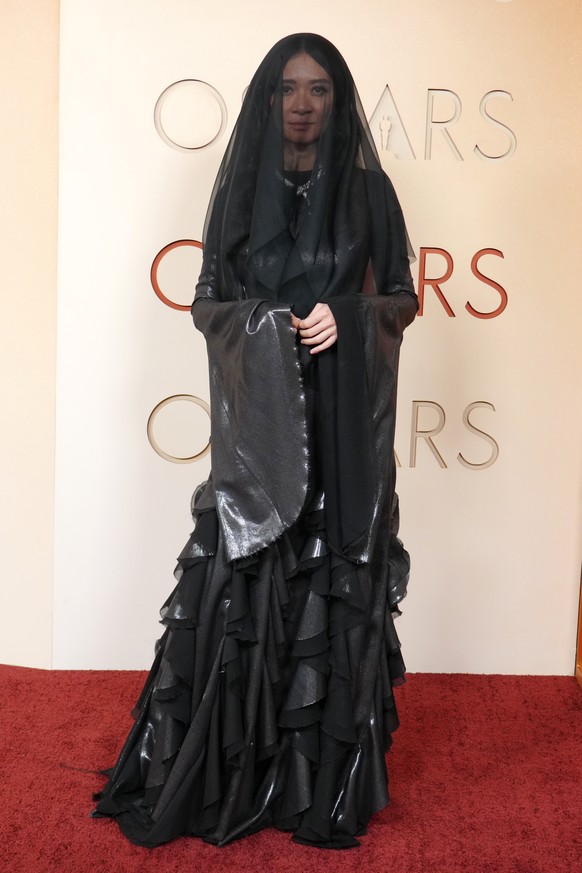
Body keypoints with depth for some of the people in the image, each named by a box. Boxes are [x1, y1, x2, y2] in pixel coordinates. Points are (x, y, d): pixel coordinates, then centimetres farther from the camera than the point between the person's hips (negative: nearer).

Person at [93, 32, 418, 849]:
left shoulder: (367, 189, 5)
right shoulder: (242, 189, 8)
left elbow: (403, 297, 8)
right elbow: (206, 301, 8)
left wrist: (347, 317, -12)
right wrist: (264, 322, -11)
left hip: (343, 416, 0)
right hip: (259, 413, 1)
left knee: (333, 586, 0)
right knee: (245, 584, -1)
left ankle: (326, 777, 13)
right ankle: (227, 775, 13)